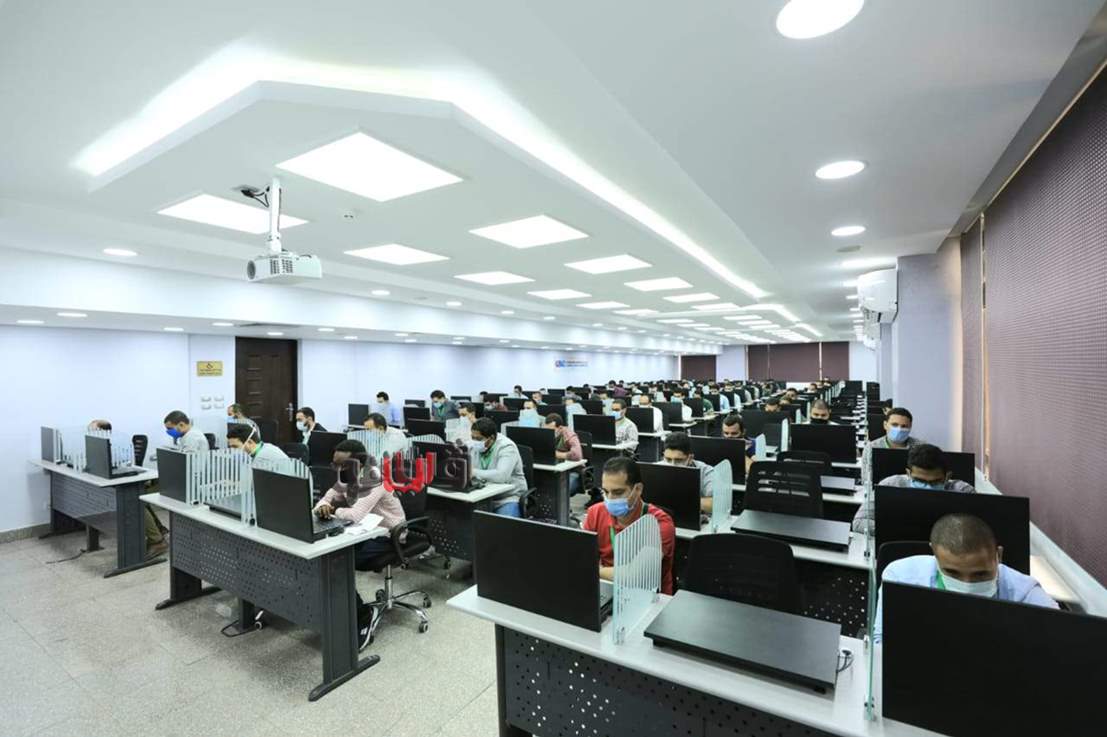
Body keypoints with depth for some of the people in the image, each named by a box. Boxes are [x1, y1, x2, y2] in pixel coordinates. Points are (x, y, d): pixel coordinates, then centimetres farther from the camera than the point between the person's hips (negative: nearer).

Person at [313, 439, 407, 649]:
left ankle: (363, 614, -1)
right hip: (365, 533, 9)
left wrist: (333, 510, -18)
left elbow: (356, 515, -37)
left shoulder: (374, 479, -26)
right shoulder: (347, 479, 1)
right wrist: (322, 507, -22)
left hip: (386, 537, -8)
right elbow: (324, 501, 3)